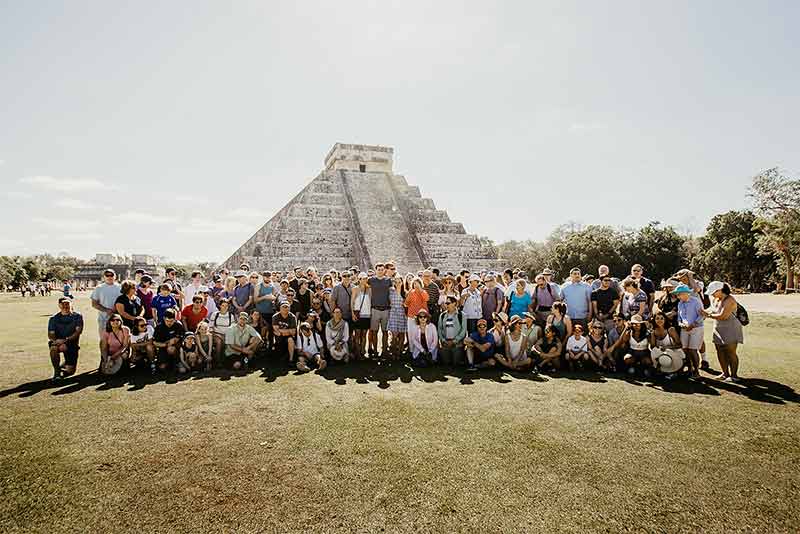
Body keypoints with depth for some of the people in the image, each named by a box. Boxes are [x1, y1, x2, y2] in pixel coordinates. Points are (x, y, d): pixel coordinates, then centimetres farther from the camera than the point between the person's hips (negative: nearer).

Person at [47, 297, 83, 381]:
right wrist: (56, 341, -27)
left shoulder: (77, 316, 1)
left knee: (69, 371, -7)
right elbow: (50, 335, -4)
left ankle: (65, 364, 32)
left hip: (72, 344, -1)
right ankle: (56, 371, -15)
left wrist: (66, 340, -27)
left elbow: (78, 331, -11)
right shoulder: (54, 319, 4)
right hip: (58, 342, 1)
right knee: (54, 348, -38)